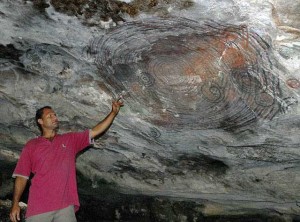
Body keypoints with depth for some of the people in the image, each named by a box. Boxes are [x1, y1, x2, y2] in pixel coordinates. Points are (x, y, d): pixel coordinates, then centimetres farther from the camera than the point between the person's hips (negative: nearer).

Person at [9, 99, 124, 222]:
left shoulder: (70, 139, 16)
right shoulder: (31, 145, 10)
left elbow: (95, 131, 12)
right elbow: (22, 176, 7)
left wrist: (114, 112, 4)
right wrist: (15, 203, 0)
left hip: (65, 206, 1)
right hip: (38, 207, -1)